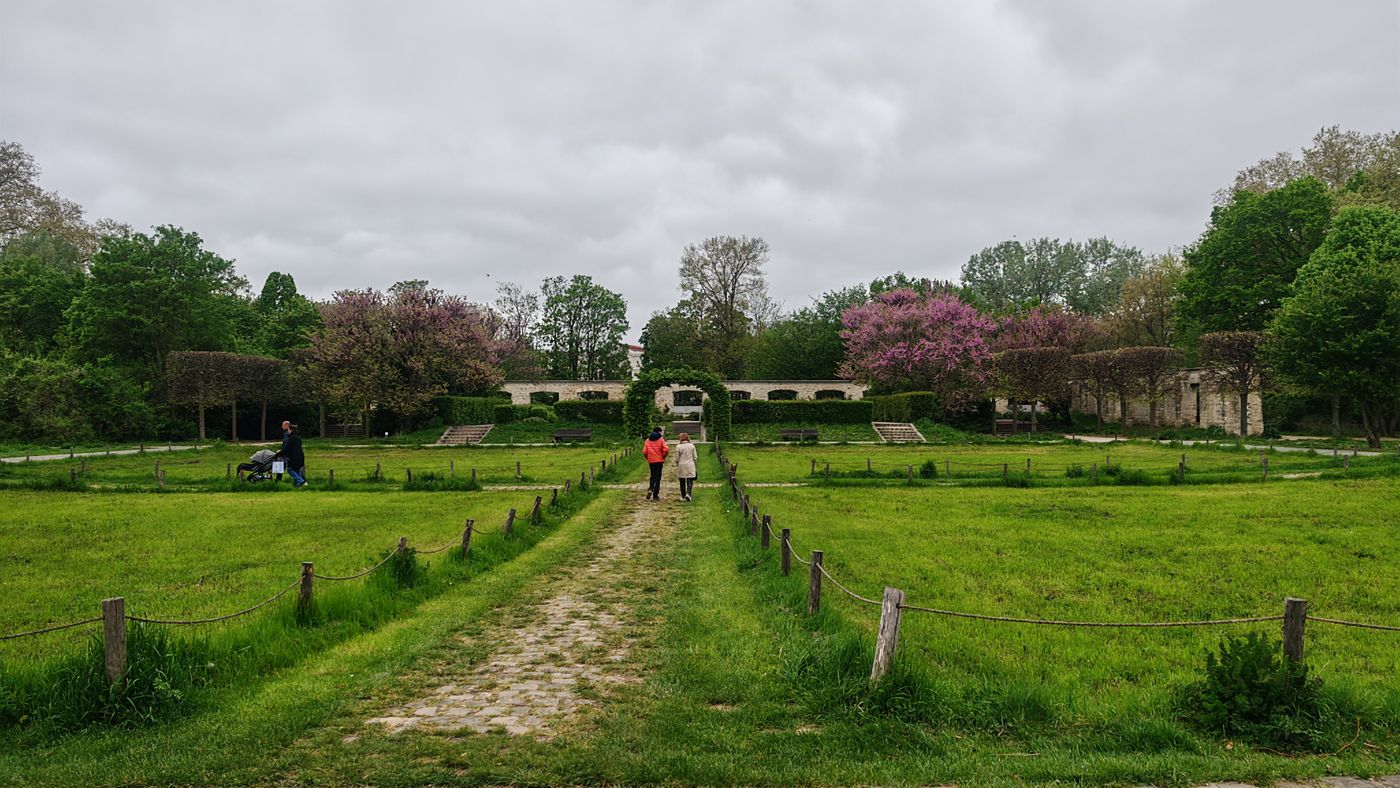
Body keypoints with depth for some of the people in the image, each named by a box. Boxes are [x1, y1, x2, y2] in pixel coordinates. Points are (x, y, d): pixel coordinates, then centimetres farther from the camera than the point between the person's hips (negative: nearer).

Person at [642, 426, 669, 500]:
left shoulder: (648, 440, 5)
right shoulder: (661, 439, -5)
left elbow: (644, 451, -3)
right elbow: (666, 449, -17)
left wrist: (647, 458, 12)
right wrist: (663, 456, -2)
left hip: (651, 461, 3)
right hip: (659, 460, -3)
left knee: (653, 475, 19)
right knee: (658, 477, 4)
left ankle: (650, 489, -4)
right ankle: (655, 495, 3)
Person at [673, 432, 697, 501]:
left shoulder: (678, 446, -6)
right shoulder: (692, 446, -1)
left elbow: (677, 458, -3)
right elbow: (694, 457, 3)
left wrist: (677, 465, 11)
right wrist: (694, 465, 15)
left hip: (681, 466, 0)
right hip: (690, 465, 0)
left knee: (682, 482, 9)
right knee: (690, 481, 1)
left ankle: (683, 496, 14)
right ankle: (688, 493, -18)